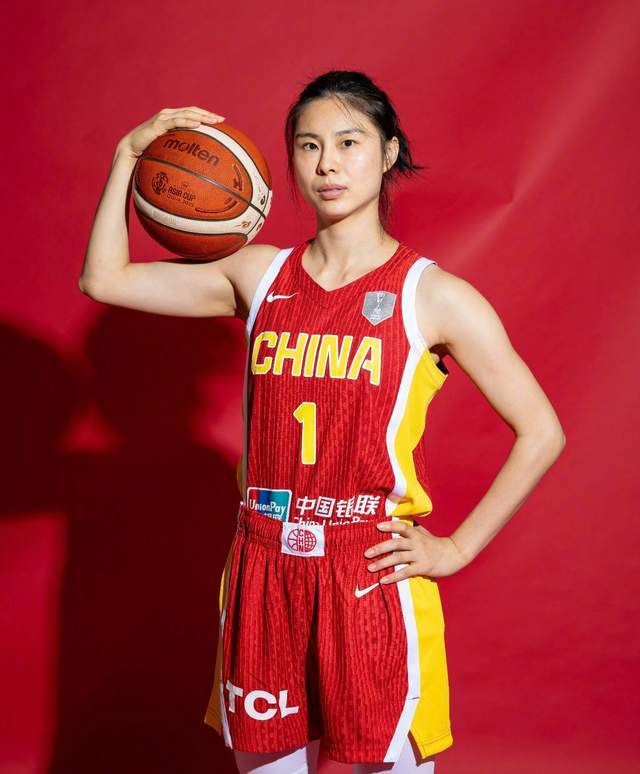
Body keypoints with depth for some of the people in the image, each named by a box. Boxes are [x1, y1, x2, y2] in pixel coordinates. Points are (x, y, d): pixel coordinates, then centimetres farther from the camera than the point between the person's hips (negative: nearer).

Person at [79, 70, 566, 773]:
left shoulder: (433, 295, -5)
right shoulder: (260, 275, 6)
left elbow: (542, 433, -3)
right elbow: (103, 279, 5)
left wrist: (456, 548, -5)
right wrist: (130, 154, -1)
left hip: (375, 577, -3)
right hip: (264, 572, 4)